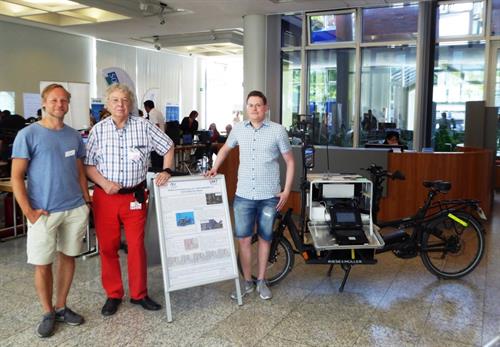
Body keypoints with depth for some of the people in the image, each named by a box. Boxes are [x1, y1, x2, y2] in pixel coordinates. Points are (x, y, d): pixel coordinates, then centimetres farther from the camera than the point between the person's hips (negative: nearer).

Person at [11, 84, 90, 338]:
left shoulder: (74, 136, 8)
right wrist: (29, 212, -12)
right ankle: (48, 313, 22)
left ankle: (61, 307, 28)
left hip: (75, 209, 4)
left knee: (68, 257, 12)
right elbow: (17, 177, -6)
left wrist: (86, 202, 7)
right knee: (42, 264, 4)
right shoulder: (28, 135, -5)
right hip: (43, 212, -4)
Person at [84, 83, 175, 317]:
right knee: (107, 247, 8)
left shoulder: (144, 126, 0)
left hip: (135, 196, -1)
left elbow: (168, 147, 8)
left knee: (137, 246, 5)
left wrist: (166, 170, -6)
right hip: (105, 196, 1)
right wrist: (104, 183, -14)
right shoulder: (98, 130, 1)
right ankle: (113, 295, 25)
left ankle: (139, 294, 21)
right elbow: (87, 164, 2)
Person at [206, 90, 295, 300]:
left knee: (265, 238, 11)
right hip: (243, 195, 2)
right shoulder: (238, 129, 3)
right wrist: (214, 169, 8)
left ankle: (261, 281, 27)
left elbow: (290, 161, 1)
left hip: (269, 196, -2)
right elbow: (225, 149, 22)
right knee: (243, 239, 5)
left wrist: (286, 190, -4)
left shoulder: (278, 131, -5)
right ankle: (247, 281, 22)